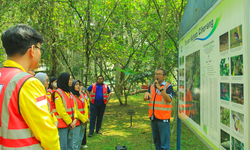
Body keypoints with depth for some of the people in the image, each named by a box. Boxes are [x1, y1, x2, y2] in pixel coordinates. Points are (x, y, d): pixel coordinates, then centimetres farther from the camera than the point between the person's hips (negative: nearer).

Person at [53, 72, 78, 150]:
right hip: (62, 124, -8)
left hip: (70, 124, 8)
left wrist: (74, 119, -2)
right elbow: (60, 111, -16)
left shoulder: (69, 93, 13)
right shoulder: (58, 93, -11)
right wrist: (70, 122, -11)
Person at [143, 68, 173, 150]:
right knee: (156, 140, 17)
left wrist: (160, 88, -25)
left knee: (164, 141, -3)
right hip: (153, 117, 6)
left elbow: (169, 100, -20)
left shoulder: (168, 86, -6)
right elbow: (145, 98, 6)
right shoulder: (152, 86, 13)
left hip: (163, 118, -6)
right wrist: (146, 94, -17)